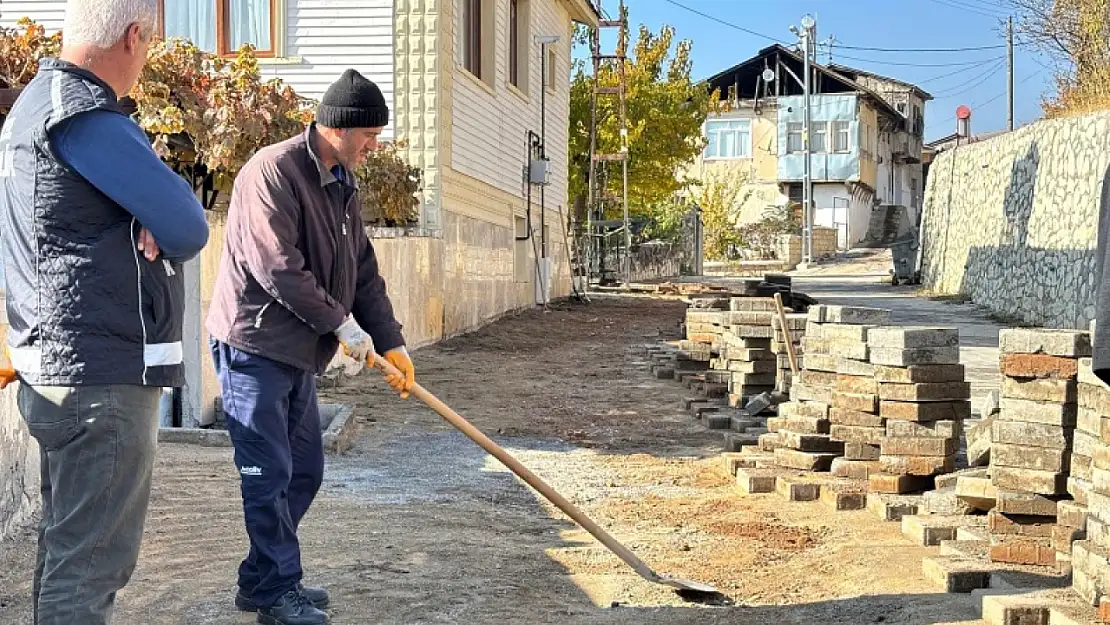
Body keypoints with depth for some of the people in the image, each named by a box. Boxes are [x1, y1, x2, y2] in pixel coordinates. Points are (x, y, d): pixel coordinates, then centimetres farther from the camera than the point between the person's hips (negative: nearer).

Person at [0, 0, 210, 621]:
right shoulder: (86, 117, -17)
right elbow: (187, 229, -18)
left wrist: (148, 227, -4)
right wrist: (159, 229, 4)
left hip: (56, 370, 10)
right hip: (105, 377, -10)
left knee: (67, 547, 18)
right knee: (91, 562, -6)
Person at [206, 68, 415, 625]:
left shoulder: (343, 186, 13)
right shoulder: (273, 171, -17)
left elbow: (363, 272, 14)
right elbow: (277, 267, -23)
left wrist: (391, 342, 7)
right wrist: (341, 323, -17)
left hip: (298, 352, 9)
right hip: (253, 347, -9)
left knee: (304, 472, 13)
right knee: (269, 475, -4)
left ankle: (261, 579, 25)